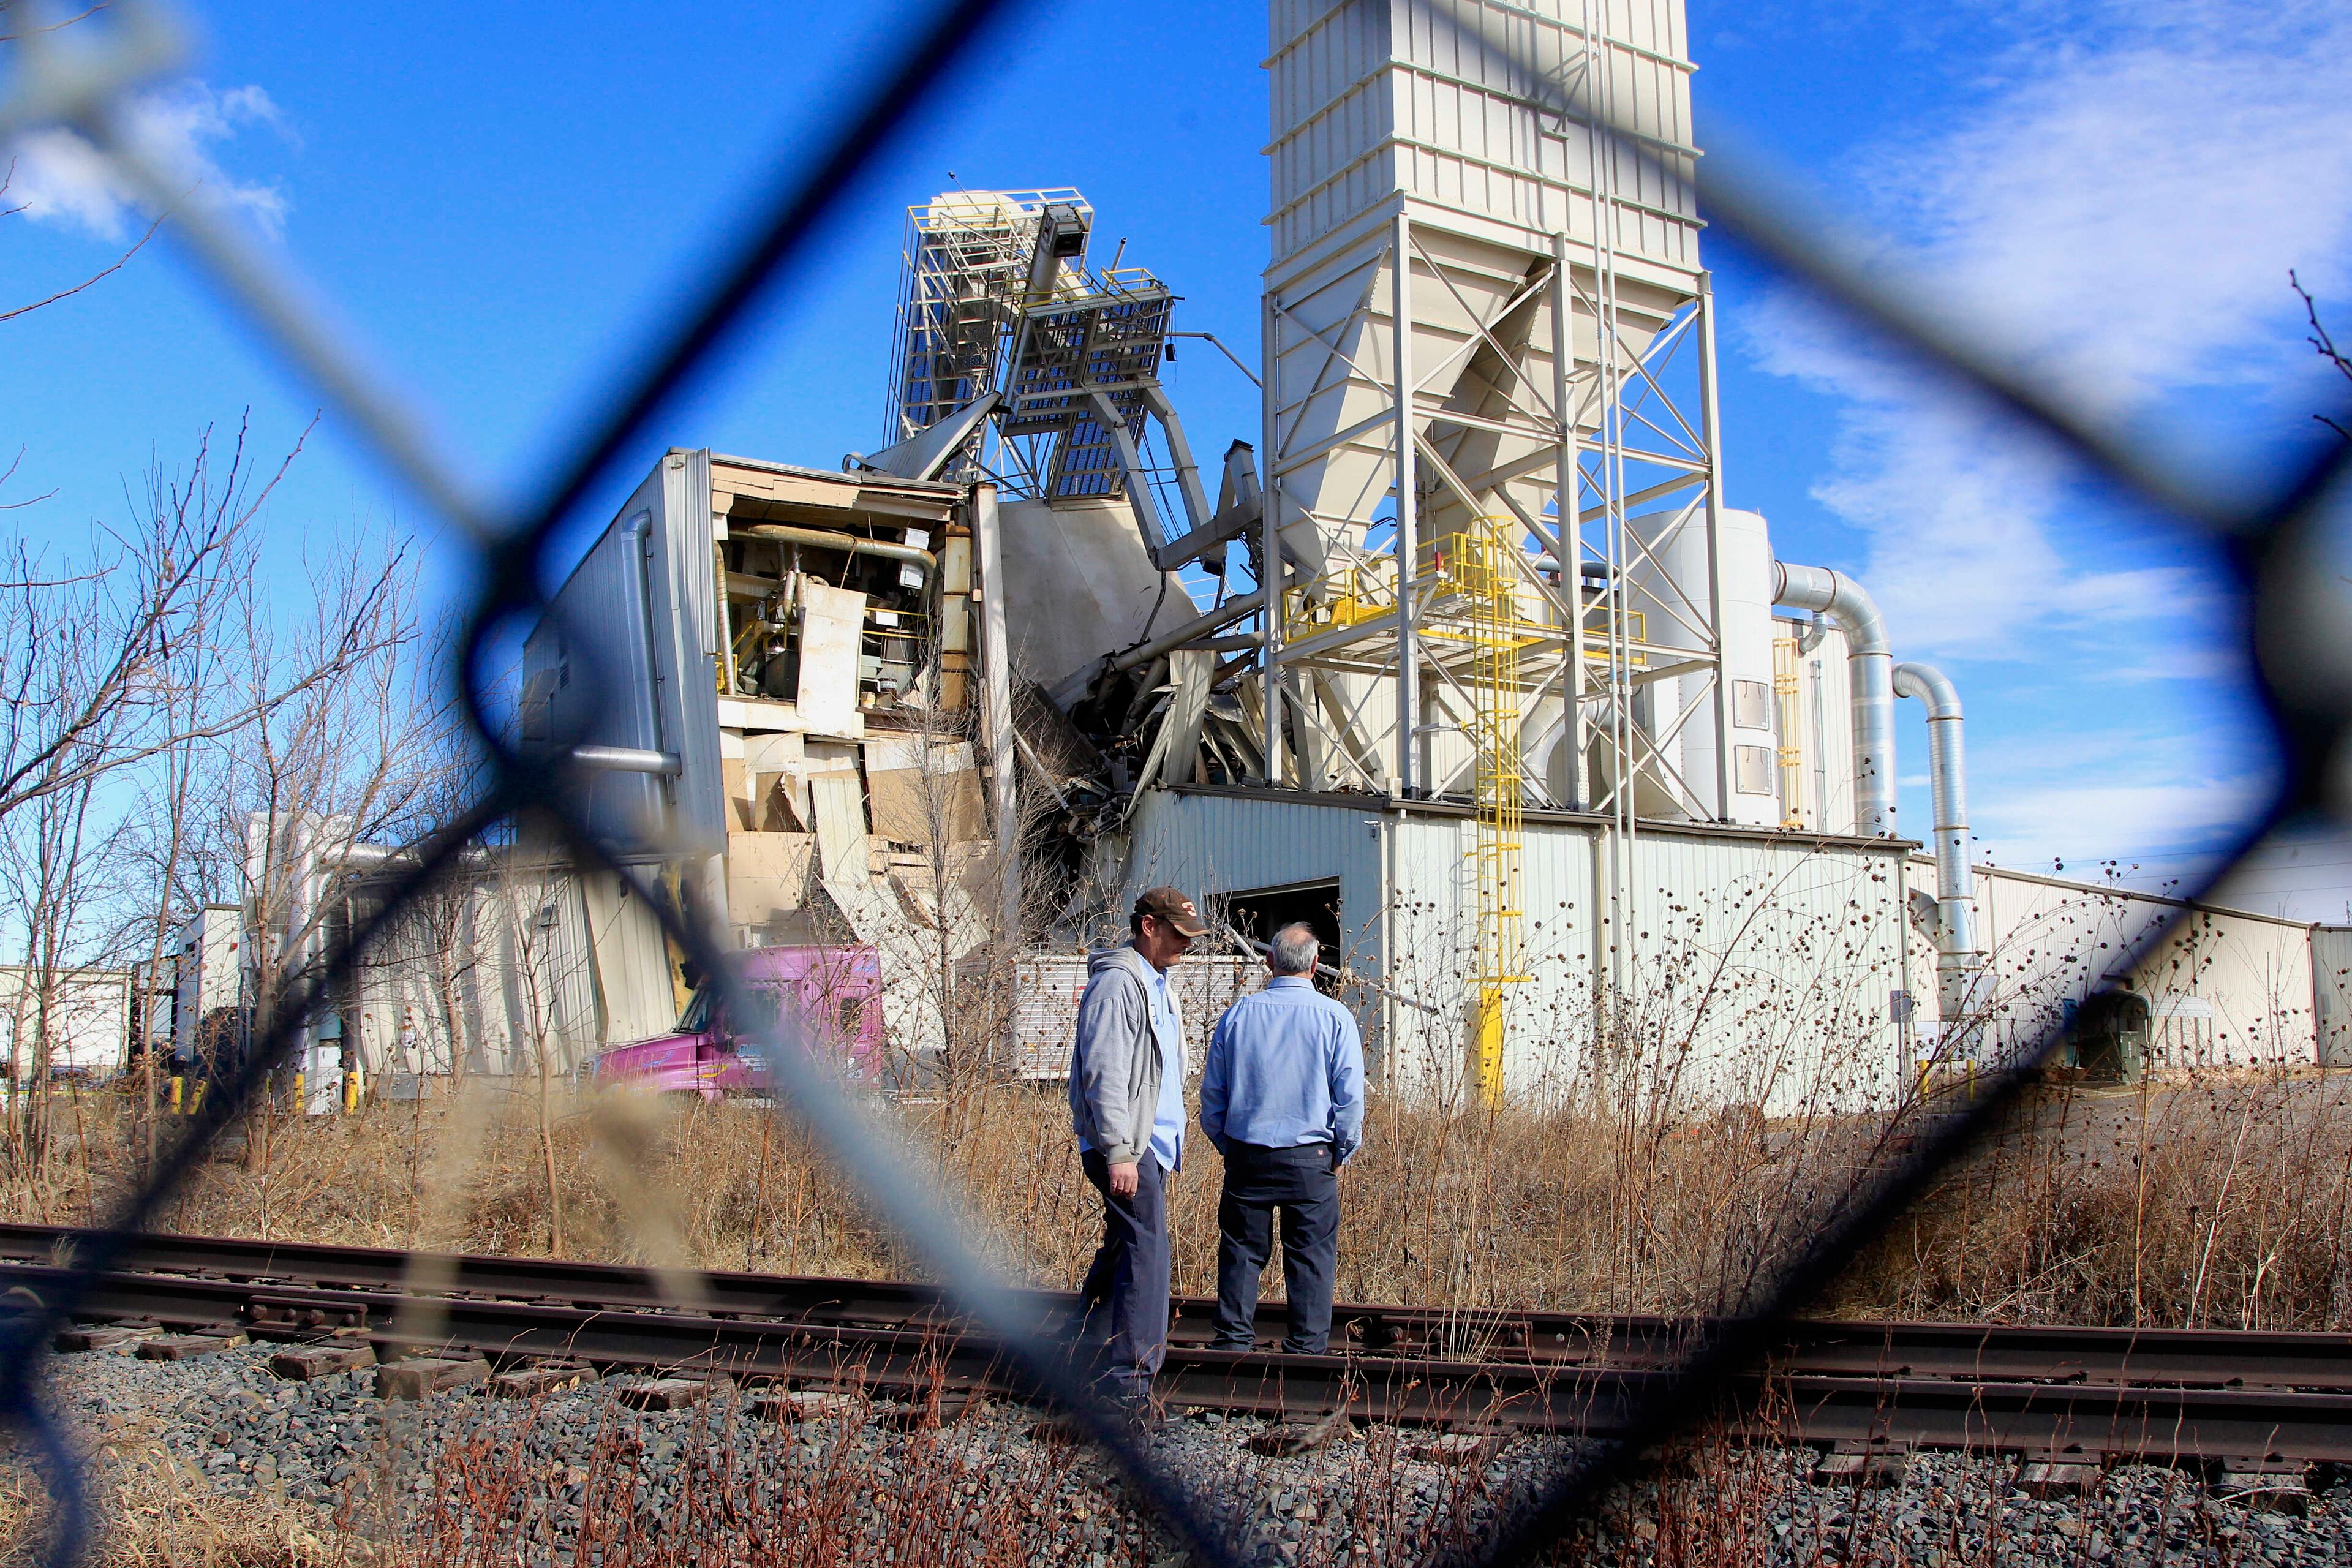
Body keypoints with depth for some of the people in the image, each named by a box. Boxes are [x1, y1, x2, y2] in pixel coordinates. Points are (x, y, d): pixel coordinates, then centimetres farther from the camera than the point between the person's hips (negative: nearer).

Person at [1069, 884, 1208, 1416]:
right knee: (1147, 1254, -12)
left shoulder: (1156, 983, 19)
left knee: (1122, 1247, 16)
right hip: (1126, 1147, -10)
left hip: (1153, 1143, 10)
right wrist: (1119, 1152, -25)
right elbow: (1104, 1074, -21)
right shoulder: (1117, 982, -14)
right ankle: (1131, 1382, -9)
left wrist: (1174, 1138, 24)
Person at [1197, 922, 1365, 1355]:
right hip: (1309, 1158, -2)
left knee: (1241, 1253, 11)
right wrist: (1341, 1153, 7)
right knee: (1311, 1258, 6)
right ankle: (1307, 1349, 9)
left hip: (1246, 1156, 2)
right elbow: (1350, 1097, -6)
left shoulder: (1238, 1014, 1)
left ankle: (1233, 1343, 15)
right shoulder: (1335, 1018, -6)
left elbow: (1211, 1092, 6)